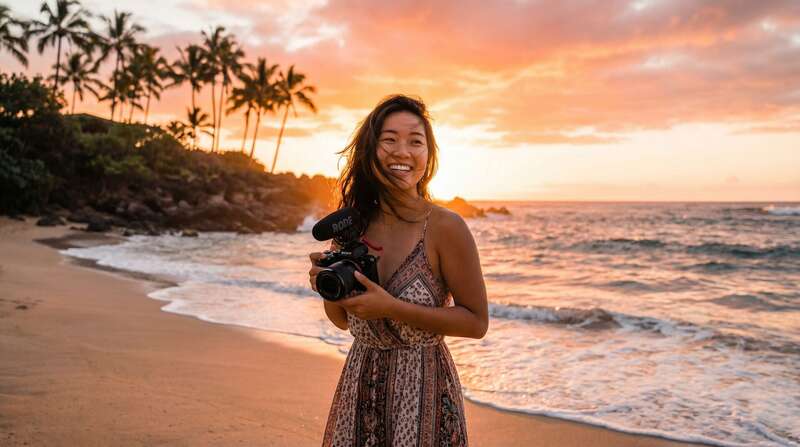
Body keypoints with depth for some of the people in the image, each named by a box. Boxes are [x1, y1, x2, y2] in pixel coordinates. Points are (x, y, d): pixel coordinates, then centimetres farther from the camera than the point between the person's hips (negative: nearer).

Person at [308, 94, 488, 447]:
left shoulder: (445, 226, -16)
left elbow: (477, 322, -13)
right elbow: (344, 321, 9)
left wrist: (392, 308, -21)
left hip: (423, 388, -4)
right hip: (358, 386, 5)